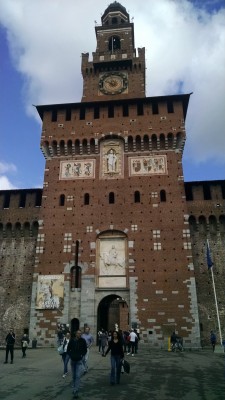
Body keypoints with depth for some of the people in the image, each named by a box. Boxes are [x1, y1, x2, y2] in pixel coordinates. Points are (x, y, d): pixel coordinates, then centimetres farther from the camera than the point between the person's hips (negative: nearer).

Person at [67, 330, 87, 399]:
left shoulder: (83, 341, -7)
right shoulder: (71, 341, -6)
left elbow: (85, 350, 4)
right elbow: (68, 349, 5)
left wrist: (82, 355, -9)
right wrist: (70, 355, -7)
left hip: (79, 361, -2)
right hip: (72, 360, 2)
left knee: (78, 376, -11)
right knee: (74, 376, 14)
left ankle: (75, 392, -8)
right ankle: (74, 388, 33)